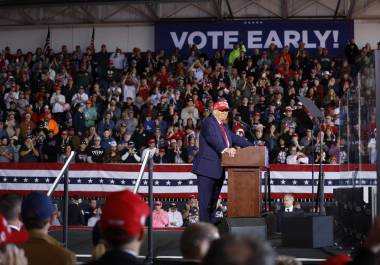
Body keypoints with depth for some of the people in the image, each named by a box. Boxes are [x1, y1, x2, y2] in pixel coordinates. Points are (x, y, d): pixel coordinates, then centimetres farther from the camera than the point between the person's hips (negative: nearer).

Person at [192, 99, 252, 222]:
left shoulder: (224, 127, 21)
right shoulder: (208, 122, -7)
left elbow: (235, 138, 17)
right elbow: (213, 138, -24)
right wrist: (225, 149, -39)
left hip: (219, 170, 9)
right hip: (207, 170, -9)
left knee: (213, 202, 13)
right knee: (205, 202, -9)